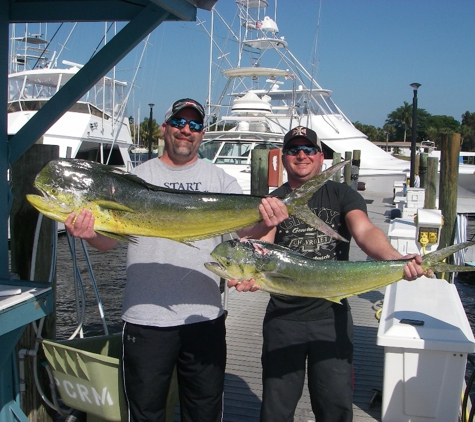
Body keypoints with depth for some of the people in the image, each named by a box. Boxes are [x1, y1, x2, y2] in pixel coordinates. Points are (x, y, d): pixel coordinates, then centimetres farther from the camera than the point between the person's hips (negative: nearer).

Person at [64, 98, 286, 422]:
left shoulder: (219, 179, 5)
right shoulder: (138, 178, 3)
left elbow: (246, 228, -8)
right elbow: (110, 239, -3)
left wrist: (265, 223, -30)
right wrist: (90, 233, -25)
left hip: (204, 318, 1)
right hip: (144, 319, 0)